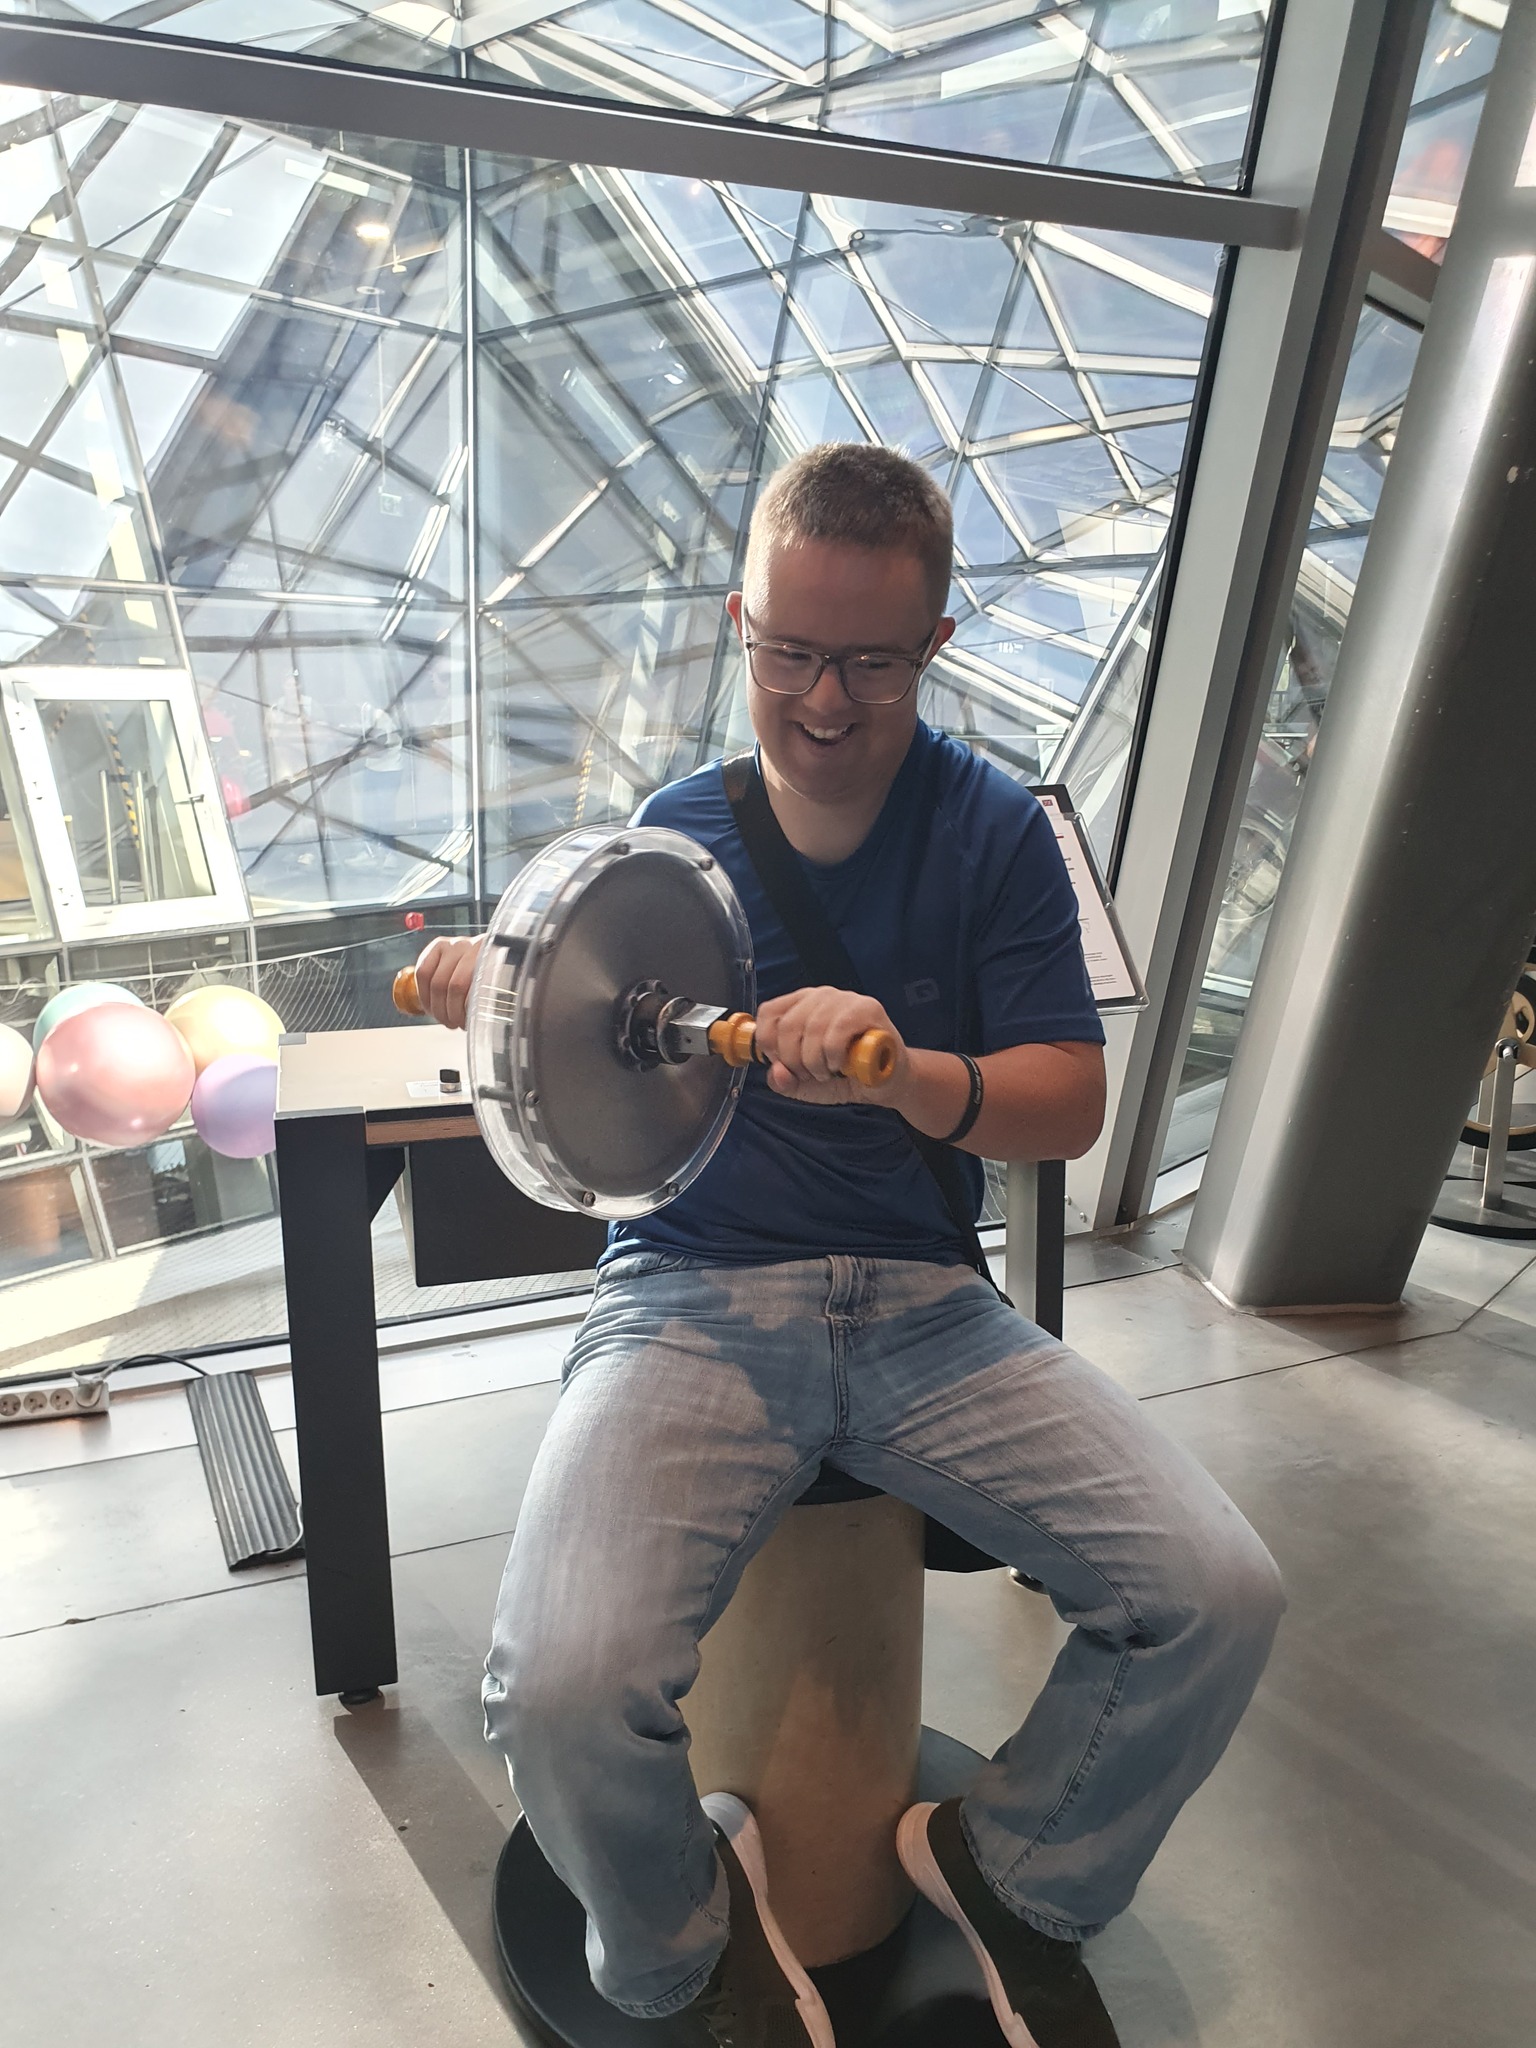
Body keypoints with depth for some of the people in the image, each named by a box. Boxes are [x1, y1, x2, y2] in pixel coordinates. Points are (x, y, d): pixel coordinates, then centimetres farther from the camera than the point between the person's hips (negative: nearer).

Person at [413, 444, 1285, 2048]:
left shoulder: (994, 830, 3)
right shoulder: (676, 828, 7)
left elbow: (1070, 1105, -2)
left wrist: (907, 1073, -23)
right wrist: (511, 998, -9)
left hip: (920, 1301, 1)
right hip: (694, 1296, 0)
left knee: (1219, 1598, -16)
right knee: (562, 1692, -25)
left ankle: (1011, 1869, 19)